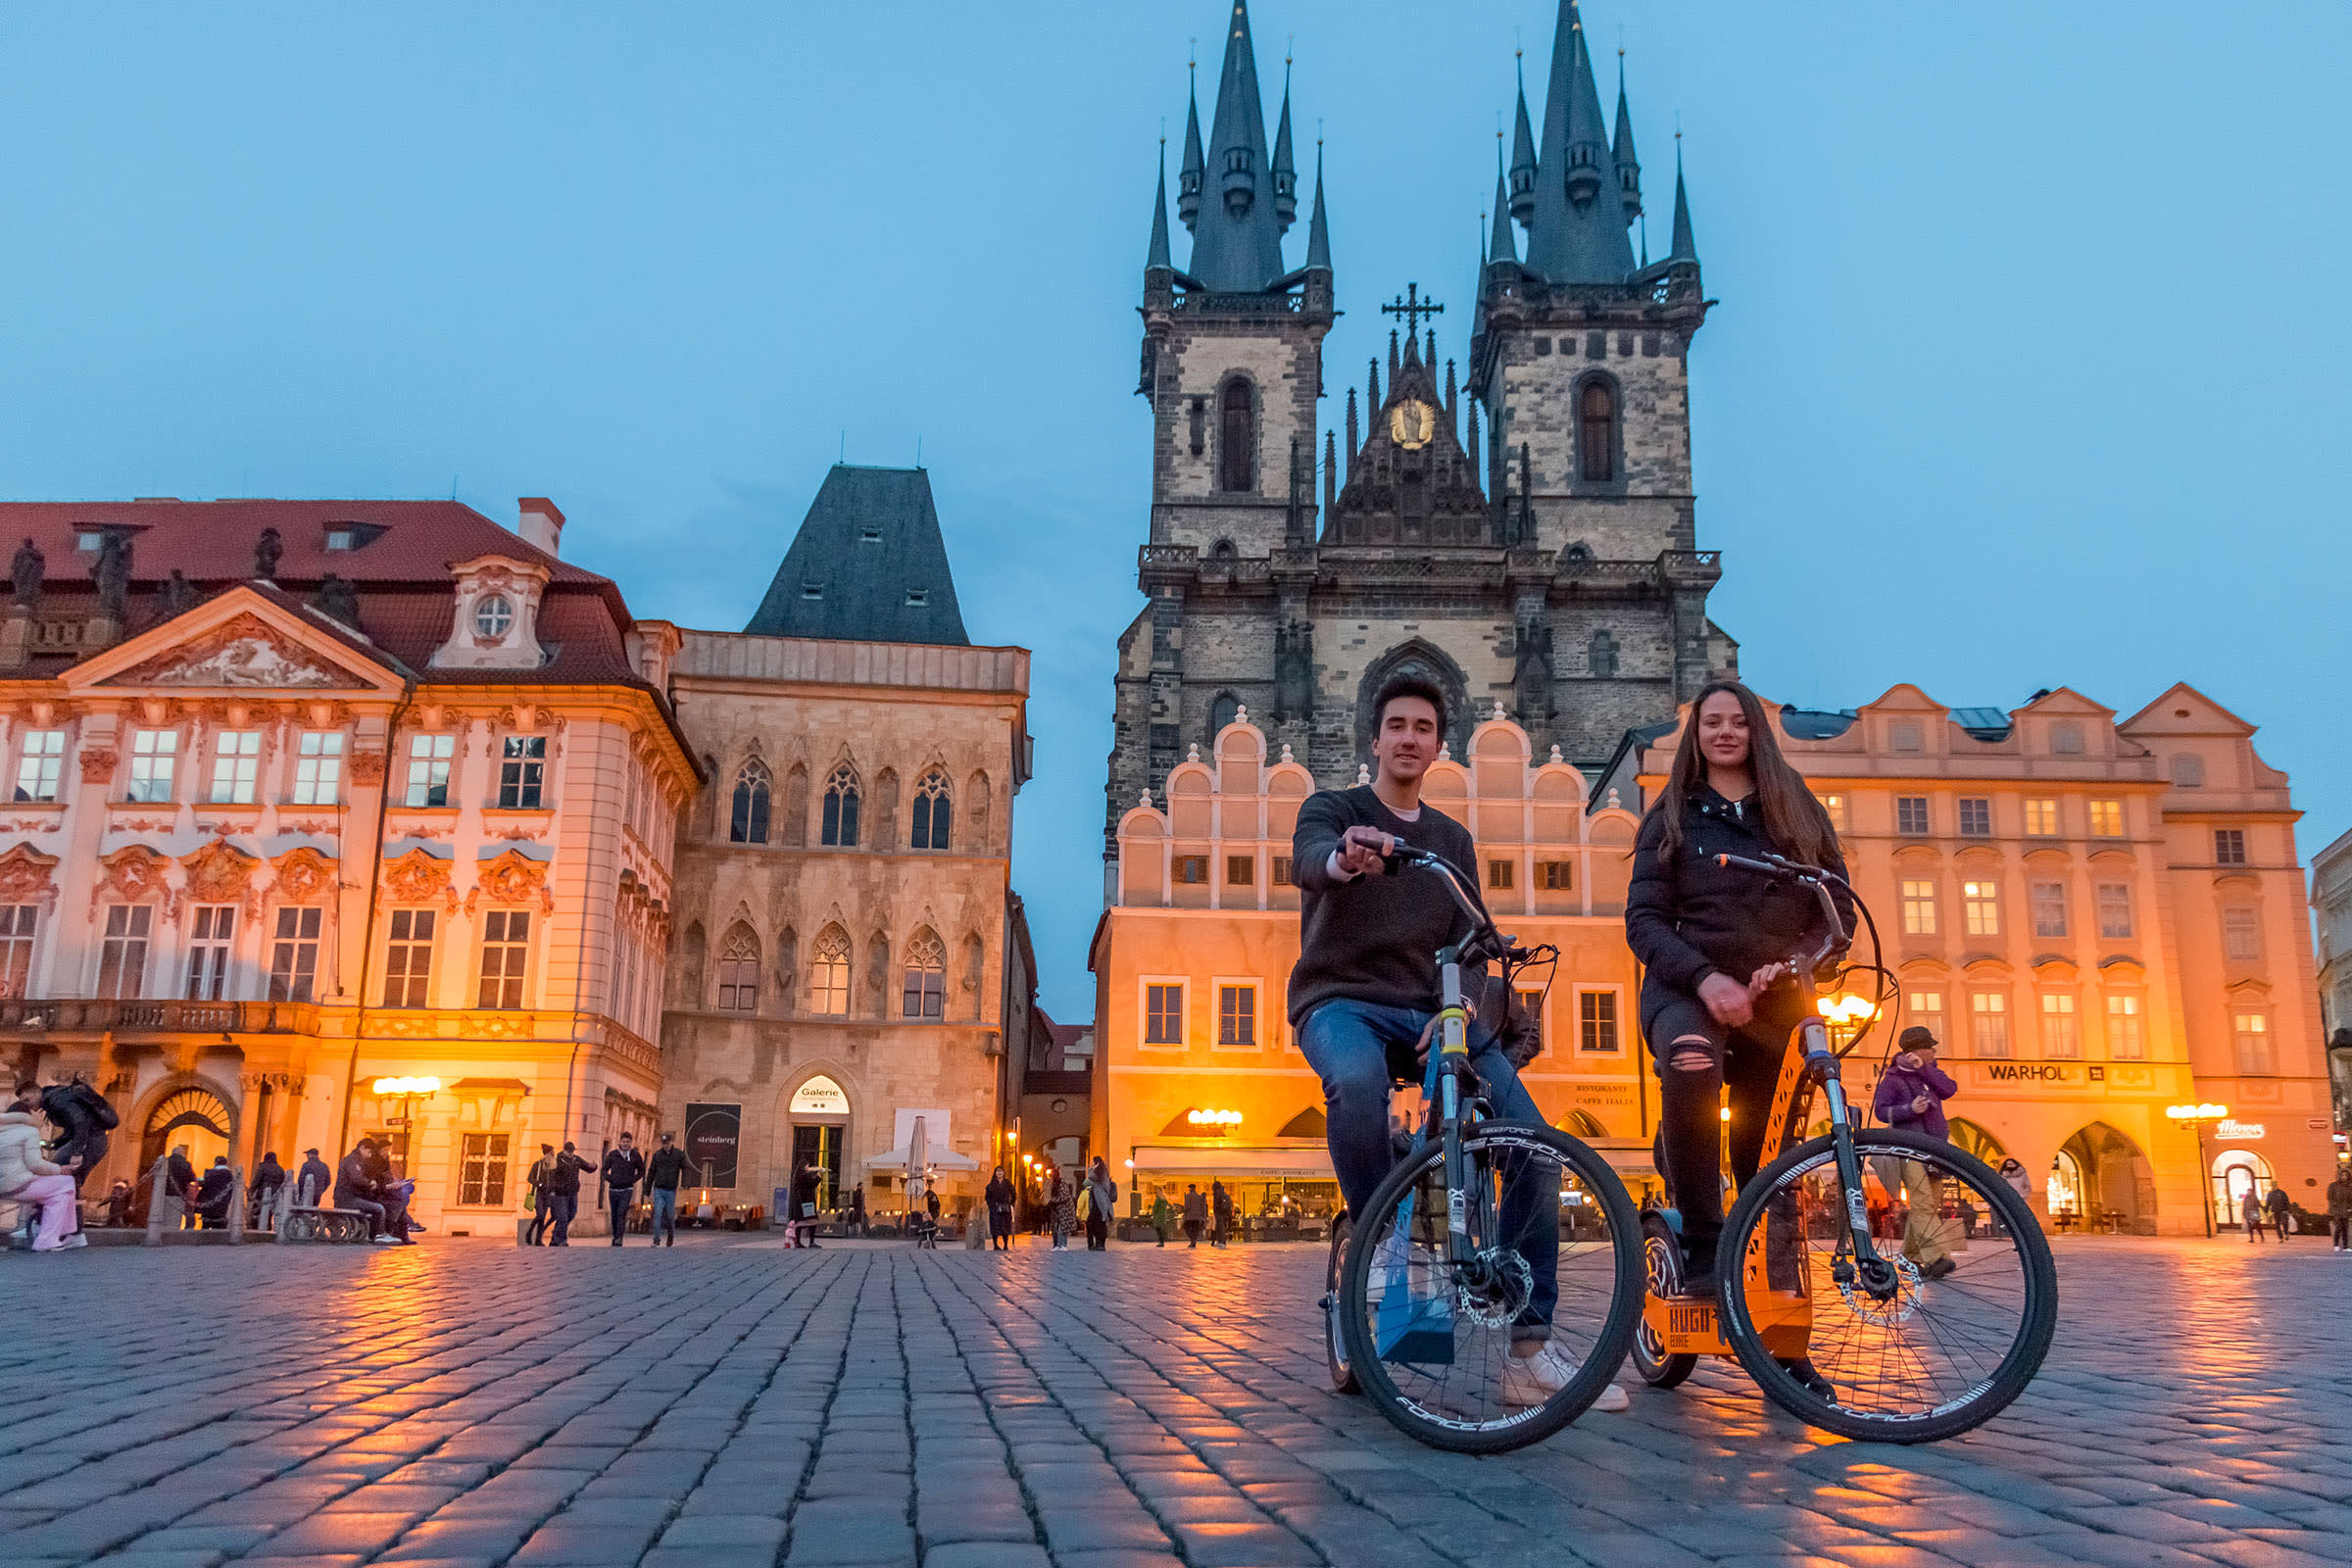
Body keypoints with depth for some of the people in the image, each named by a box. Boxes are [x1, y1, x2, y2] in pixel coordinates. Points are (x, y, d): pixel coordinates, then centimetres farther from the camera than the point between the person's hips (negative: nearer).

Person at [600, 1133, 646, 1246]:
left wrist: (633, 1180, 0)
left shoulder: (635, 1155, 1)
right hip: (613, 1189, 2)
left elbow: (641, 1171, 14)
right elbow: (604, 1170, 12)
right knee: (614, 1215, 8)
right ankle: (615, 1236, 21)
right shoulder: (612, 1155, 1)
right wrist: (609, 1179, -4)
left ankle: (619, 1238, -18)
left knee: (622, 1213, -15)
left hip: (627, 1190, -2)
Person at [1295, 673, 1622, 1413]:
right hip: (1343, 999, -4)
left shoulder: (1454, 840, 18)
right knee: (1358, 1081, -41)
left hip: (1431, 1011, 4)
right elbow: (1308, 862, -21)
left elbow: (1467, 945, 7)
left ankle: (1527, 1349, -10)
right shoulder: (1333, 809, 5)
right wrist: (1344, 858, -47)